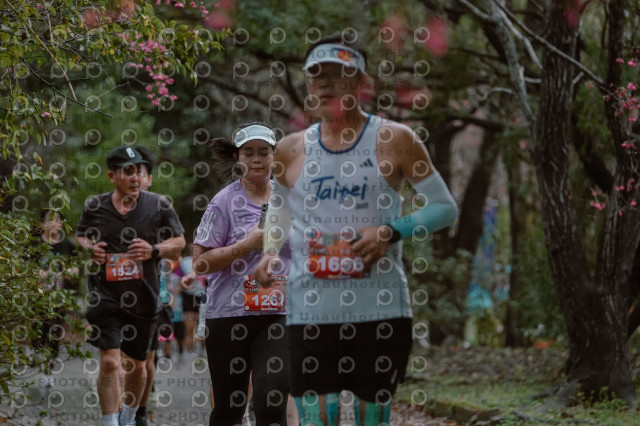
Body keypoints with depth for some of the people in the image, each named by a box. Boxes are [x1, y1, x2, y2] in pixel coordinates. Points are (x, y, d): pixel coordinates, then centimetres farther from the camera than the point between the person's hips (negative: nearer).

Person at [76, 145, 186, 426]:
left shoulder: (158, 205, 0)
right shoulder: (94, 206, 2)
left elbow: (179, 242, 7)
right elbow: (80, 236, 19)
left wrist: (154, 250, -13)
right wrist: (89, 249, -4)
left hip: (143, 297, 1)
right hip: (105, 295, -1)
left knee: (137, 364, 14)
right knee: (109, 362, -15)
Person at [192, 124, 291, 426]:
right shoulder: (224, 202, -1)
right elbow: (200, 263, -7)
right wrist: (248, 244, -14)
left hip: (279, 313, 2)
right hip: (230, 315, -2)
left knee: (272, 400, -14)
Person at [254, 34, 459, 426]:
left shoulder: (394, 141, 0)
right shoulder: (292, 150, 9)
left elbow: (446, 208, 3)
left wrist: (392, 232, -12)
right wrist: (271, 253, 6)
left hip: (380, 309, -2)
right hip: (311, 312, 2)